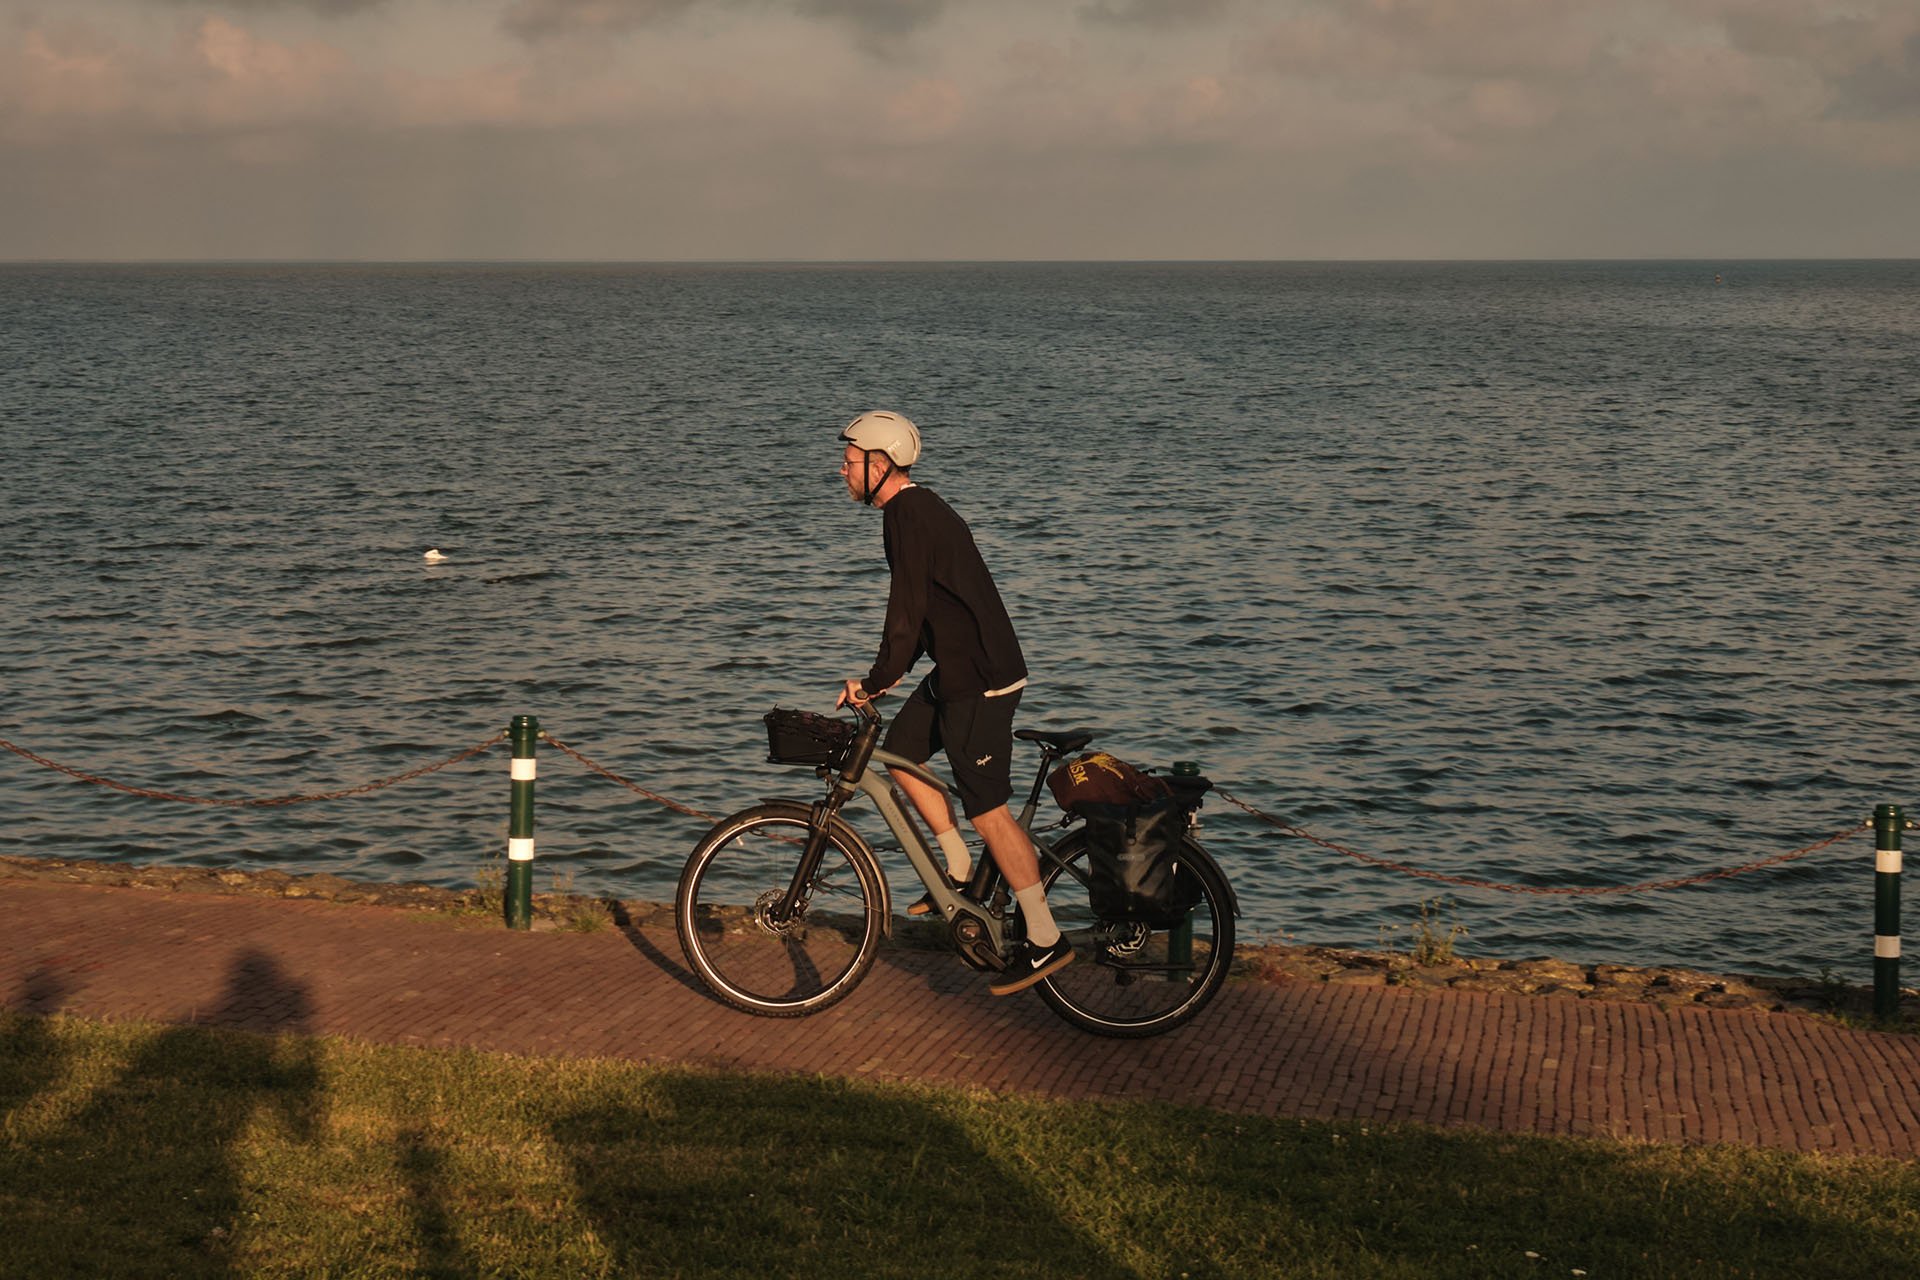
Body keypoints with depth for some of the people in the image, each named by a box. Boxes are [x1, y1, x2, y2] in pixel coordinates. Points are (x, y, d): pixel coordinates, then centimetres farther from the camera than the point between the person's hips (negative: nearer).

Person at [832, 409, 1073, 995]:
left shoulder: (906, 514, -16)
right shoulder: (920, 507, 16)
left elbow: (908, 606, -20)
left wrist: (877, 679, -11)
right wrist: (888, 674, 17)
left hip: (979, 680, -10)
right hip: (956, 668, 10)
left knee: (987, 807, -7)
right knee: (899, 750, 18)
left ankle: (1045, 939, -2)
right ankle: (960, 870, 25)